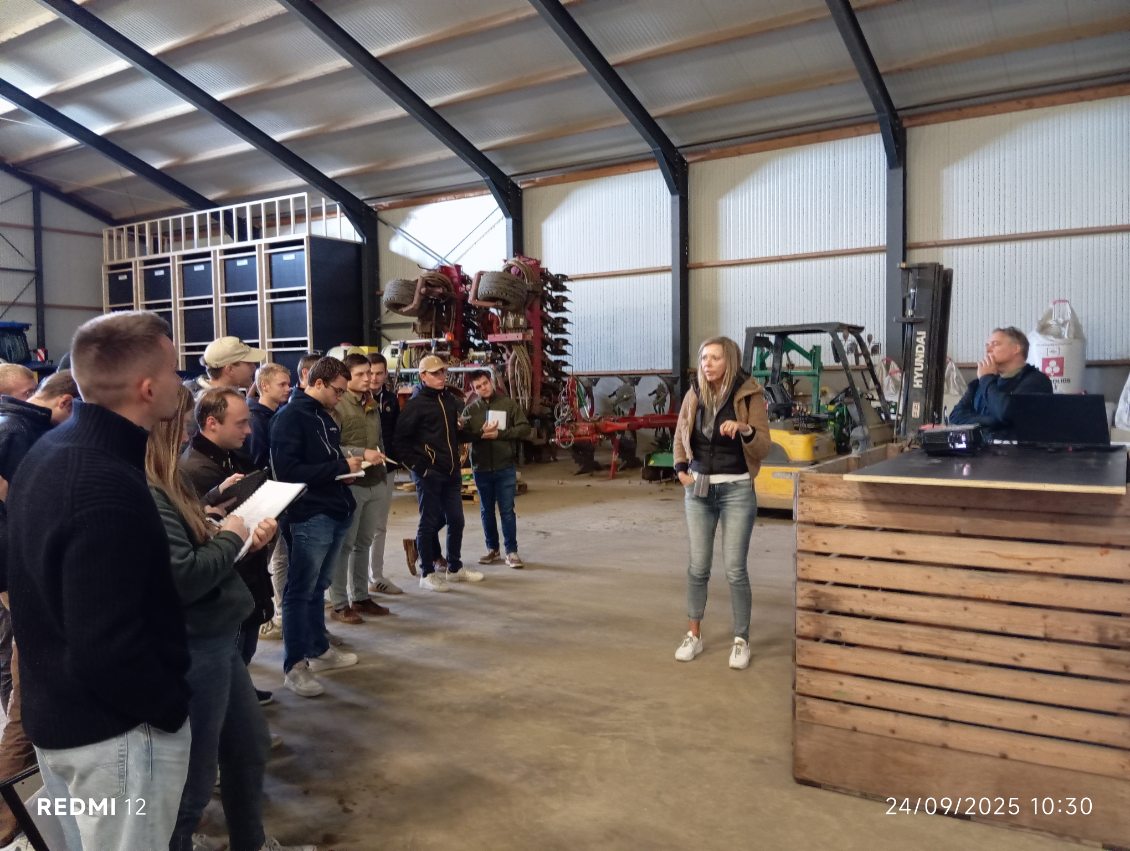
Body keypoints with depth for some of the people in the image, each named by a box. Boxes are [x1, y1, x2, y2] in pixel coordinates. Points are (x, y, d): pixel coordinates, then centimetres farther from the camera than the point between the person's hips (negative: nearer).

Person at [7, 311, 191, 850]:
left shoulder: (49, 451, 1)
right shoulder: (109, 489, -31)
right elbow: (106, 650, -31)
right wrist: (172, 706, -16)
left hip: (53, 710, 9)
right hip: (116, 729, -9)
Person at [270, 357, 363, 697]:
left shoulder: (324, 417, 15)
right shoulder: (289, 417, -13)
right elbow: (287, 471, -21)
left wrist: (350, 462, 2)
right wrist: (340, 467, -20)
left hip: (336, 513, 9)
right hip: (310, 517, -9)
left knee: (318, 587, 19)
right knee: (300, 591, 0)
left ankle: (319, 649, 30)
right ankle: (294, 665, 7)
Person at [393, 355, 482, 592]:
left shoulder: (453, 401, 12)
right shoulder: (416, 404, -8)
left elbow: (463, 435, 19)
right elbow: (401, 440, -10)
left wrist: (465, 429, -4)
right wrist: (417, 466, -14)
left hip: (452, 472, 6)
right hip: (429, 473, -6)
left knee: (456, 520, 13)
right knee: (429, 522, 2)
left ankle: (455, 567, 28)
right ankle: (427, 573, 14)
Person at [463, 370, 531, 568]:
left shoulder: (508, 404, 0)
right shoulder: (470, 410, 4)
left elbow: (525, 429, -4)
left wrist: (499, 433, -15)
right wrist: (481, 433, -19)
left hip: (505, 467, -2)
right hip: (481, 468, 2)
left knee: (507, 510, 0)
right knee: (486, 511, 12)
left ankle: (511, 551, 9)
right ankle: (492, 548, 26)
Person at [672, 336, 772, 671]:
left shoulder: (749, 395, -8)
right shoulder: (694, 394, 3)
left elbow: (764, 447, -10)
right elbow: (680, 434, 17)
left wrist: (745, 429, -29)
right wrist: (681, 469, 6)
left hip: (737, 490, -4)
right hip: (698, 488, 4)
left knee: (735, 569, -2)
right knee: (697, 566, 9)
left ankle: (741, 641, 14)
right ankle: (694, 635, 23)